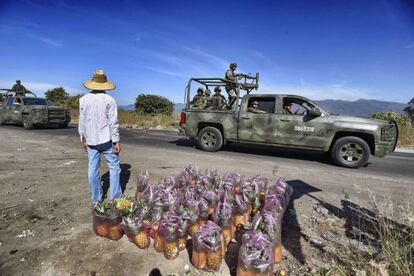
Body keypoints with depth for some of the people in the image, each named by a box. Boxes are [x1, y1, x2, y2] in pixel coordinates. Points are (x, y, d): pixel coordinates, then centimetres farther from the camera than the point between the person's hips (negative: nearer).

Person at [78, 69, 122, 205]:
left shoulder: (83, 99, 2)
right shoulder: (109, 100, -9)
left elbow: (82, 121, 6)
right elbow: (113, 122, -10)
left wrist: (83, 139, 16)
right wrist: (116, 141, -6)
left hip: (91, 140, 4)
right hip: (106, 139, -3)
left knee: (93, 169, 9)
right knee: (114, 167, 7)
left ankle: (96, 199, 18)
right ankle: (115, 196, 9)